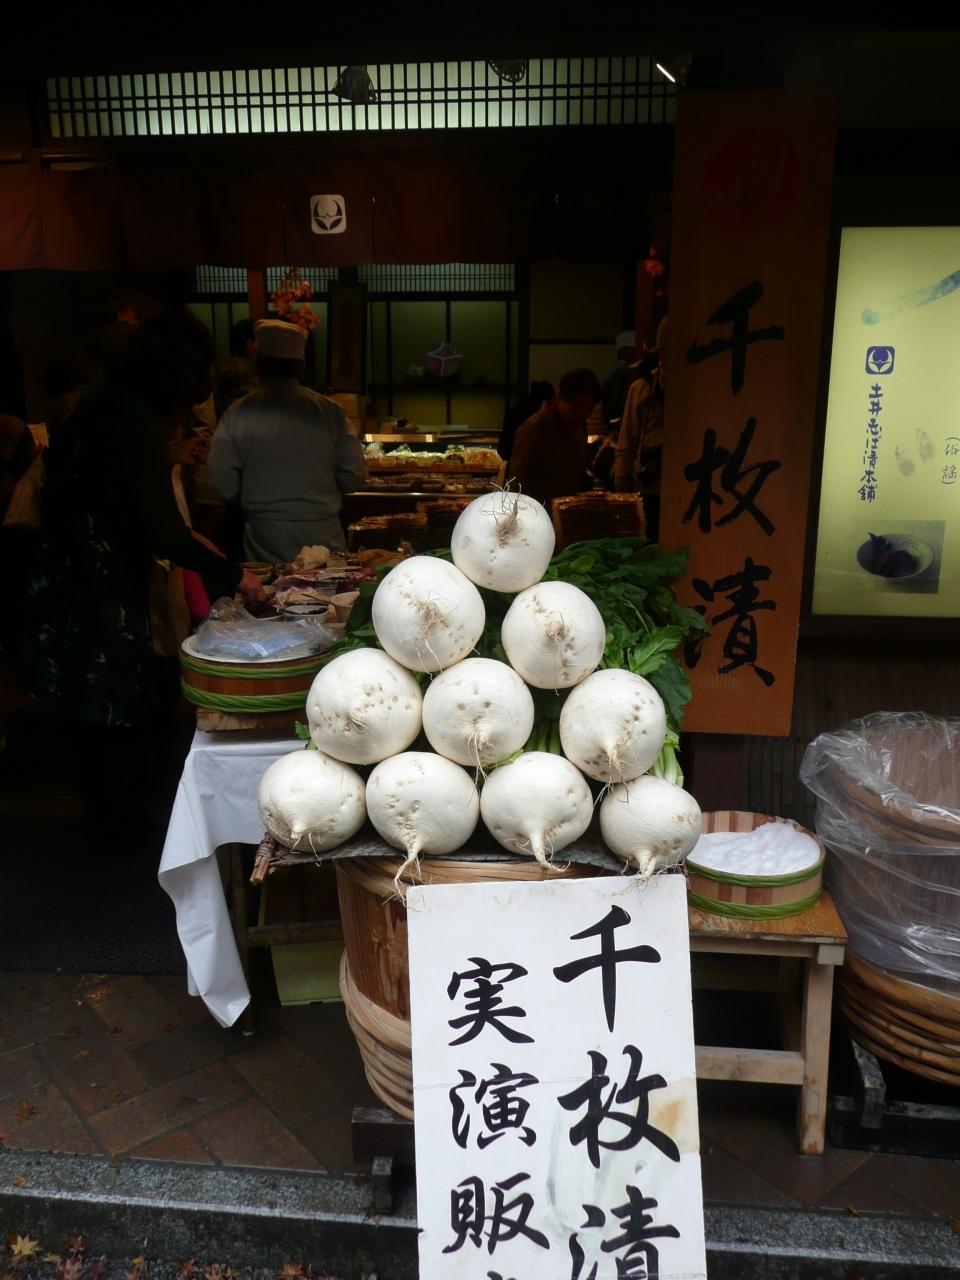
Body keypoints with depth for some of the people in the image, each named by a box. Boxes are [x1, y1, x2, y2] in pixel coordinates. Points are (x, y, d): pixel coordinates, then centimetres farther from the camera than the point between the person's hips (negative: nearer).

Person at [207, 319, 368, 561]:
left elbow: (223, 484, -6)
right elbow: (354, 477, -2)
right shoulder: (330, 411, -3)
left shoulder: (238, 414, -6)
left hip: (264, 541, 0)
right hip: (323, 534, 0)